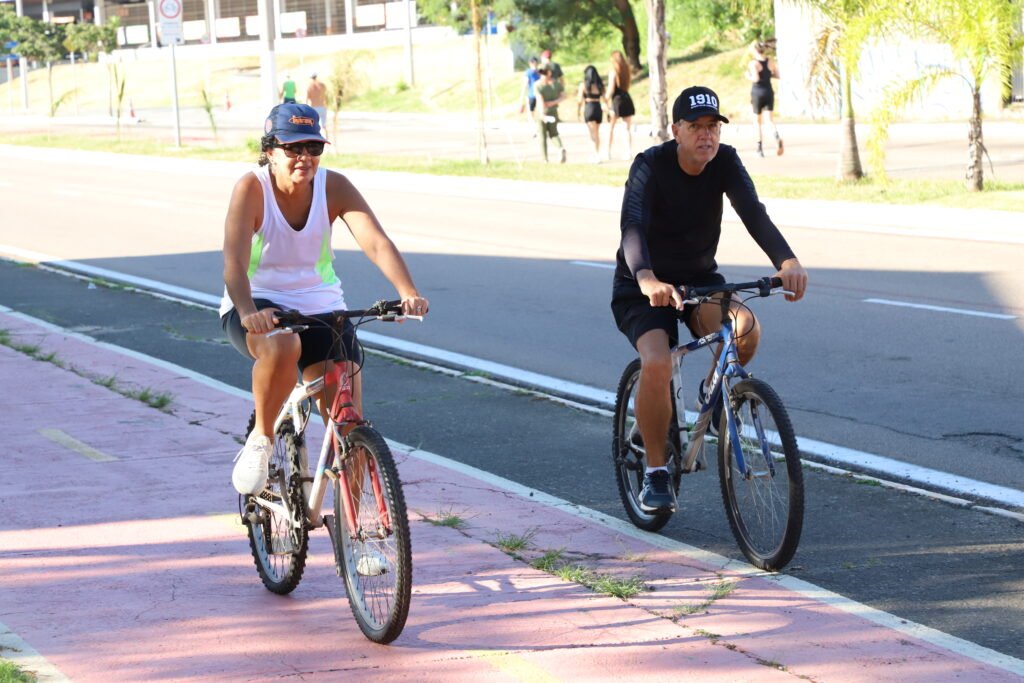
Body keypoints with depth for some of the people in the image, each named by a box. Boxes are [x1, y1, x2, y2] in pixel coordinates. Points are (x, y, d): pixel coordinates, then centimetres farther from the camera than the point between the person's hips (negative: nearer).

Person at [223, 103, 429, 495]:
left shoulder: (334, 187, -10)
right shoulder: (252, 188, -17)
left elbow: (376, 242, -24)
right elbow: (234, 261, -29)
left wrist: (408, 293, -42)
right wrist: (248, 313, -48)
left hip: (321, 309, 3)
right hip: (259, 306, -3)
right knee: (281, 346, -39)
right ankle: (260, 439, -14)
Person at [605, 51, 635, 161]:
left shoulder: (612, 71, -9)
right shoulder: (627, 70, 5)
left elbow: (611, 89, -12)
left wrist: (606, 100, -6)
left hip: (616, 100, -4)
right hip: (627, 99, 4)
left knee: (611, 127, 5)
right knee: (628, 127, 7)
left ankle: (608, 152, 2)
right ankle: (629, 151, 1)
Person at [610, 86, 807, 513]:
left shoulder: (725, 163, -10)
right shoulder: (651, 166, -21)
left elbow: (754, 215, -25)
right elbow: (633, 227, -36)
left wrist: (787, 261, -45)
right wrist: (647, 279, -57)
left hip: (700, 280, 3)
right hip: (644, 288, -3)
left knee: (746, 329, -29)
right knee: (657, 365, -30)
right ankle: (655, 472, -11)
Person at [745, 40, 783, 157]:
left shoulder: (753, 63, -12)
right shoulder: (770, 61, 4)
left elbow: (756, 78, -22)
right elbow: (777, 75, 9)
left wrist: (748, 76, -3)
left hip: (757, 93, -4)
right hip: (769, 92, 4)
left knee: (758, 121, 9)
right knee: (769, 118, 1)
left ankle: (760, 147, 8)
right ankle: (777, 136, -30)